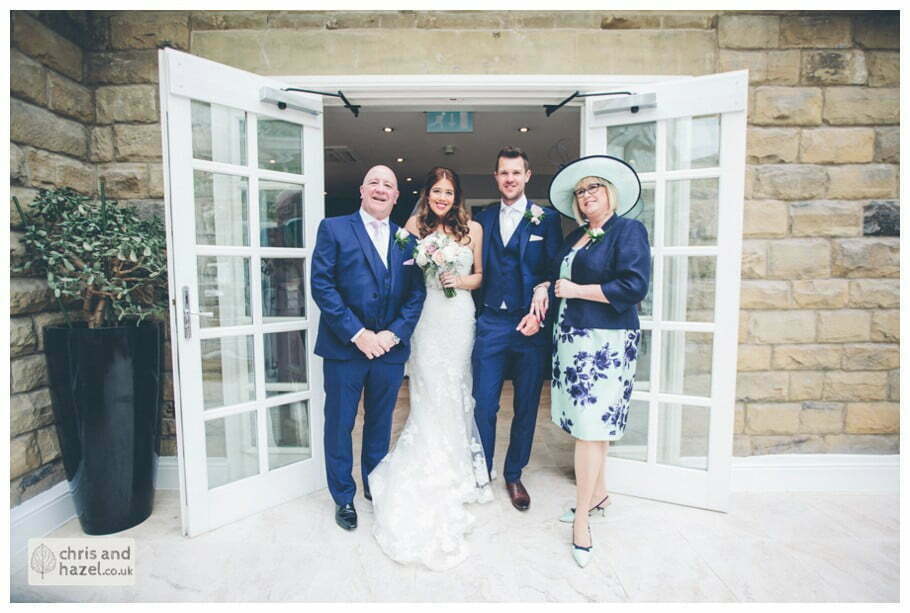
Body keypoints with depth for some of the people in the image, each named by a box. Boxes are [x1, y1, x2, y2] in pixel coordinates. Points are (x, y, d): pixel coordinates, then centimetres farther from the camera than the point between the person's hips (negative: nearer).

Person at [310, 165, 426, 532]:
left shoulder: (407, 239, 9)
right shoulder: (333, 229, -1)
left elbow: (417, 292, 4)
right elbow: (321, 285, -10)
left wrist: (394, 333, -10)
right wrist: (357, 334, -16)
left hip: (390, 347, 3)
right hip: (344, 347, -3)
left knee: (380, 422, 18)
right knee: (340, 424, 10)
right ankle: (343, 497, 30)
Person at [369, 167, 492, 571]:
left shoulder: (473, 228, 6)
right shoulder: (414, 226, 3)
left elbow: (480, 275, 10)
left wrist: (461, 280, -9)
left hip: (460, 319, 2)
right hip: (426, 320, -1)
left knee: (457, 393, 10)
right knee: (431, 395, 2)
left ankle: (461, 469, 30)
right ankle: (433, 475, 20)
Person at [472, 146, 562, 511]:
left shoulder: (546, 218, 4)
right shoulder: (483, 219, 11)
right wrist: (474, 314, -2)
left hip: (530, 324, -1)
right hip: (491, 323, 2)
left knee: (526, 407, 10)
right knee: (484, 404, 4)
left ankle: (514, 475, 29)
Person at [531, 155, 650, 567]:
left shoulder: (629, 231, -6)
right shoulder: (575, 238, 17)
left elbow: (634, 286, -18)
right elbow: (559, 277, 27)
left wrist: (574, 290, -13)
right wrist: (545, 287, 4)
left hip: (604, 343, -7)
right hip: (570, 339, 7)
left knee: (591, 427, -5)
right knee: (586, 422, 14)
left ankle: (581, 519, 7)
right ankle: (597, 493, 31)